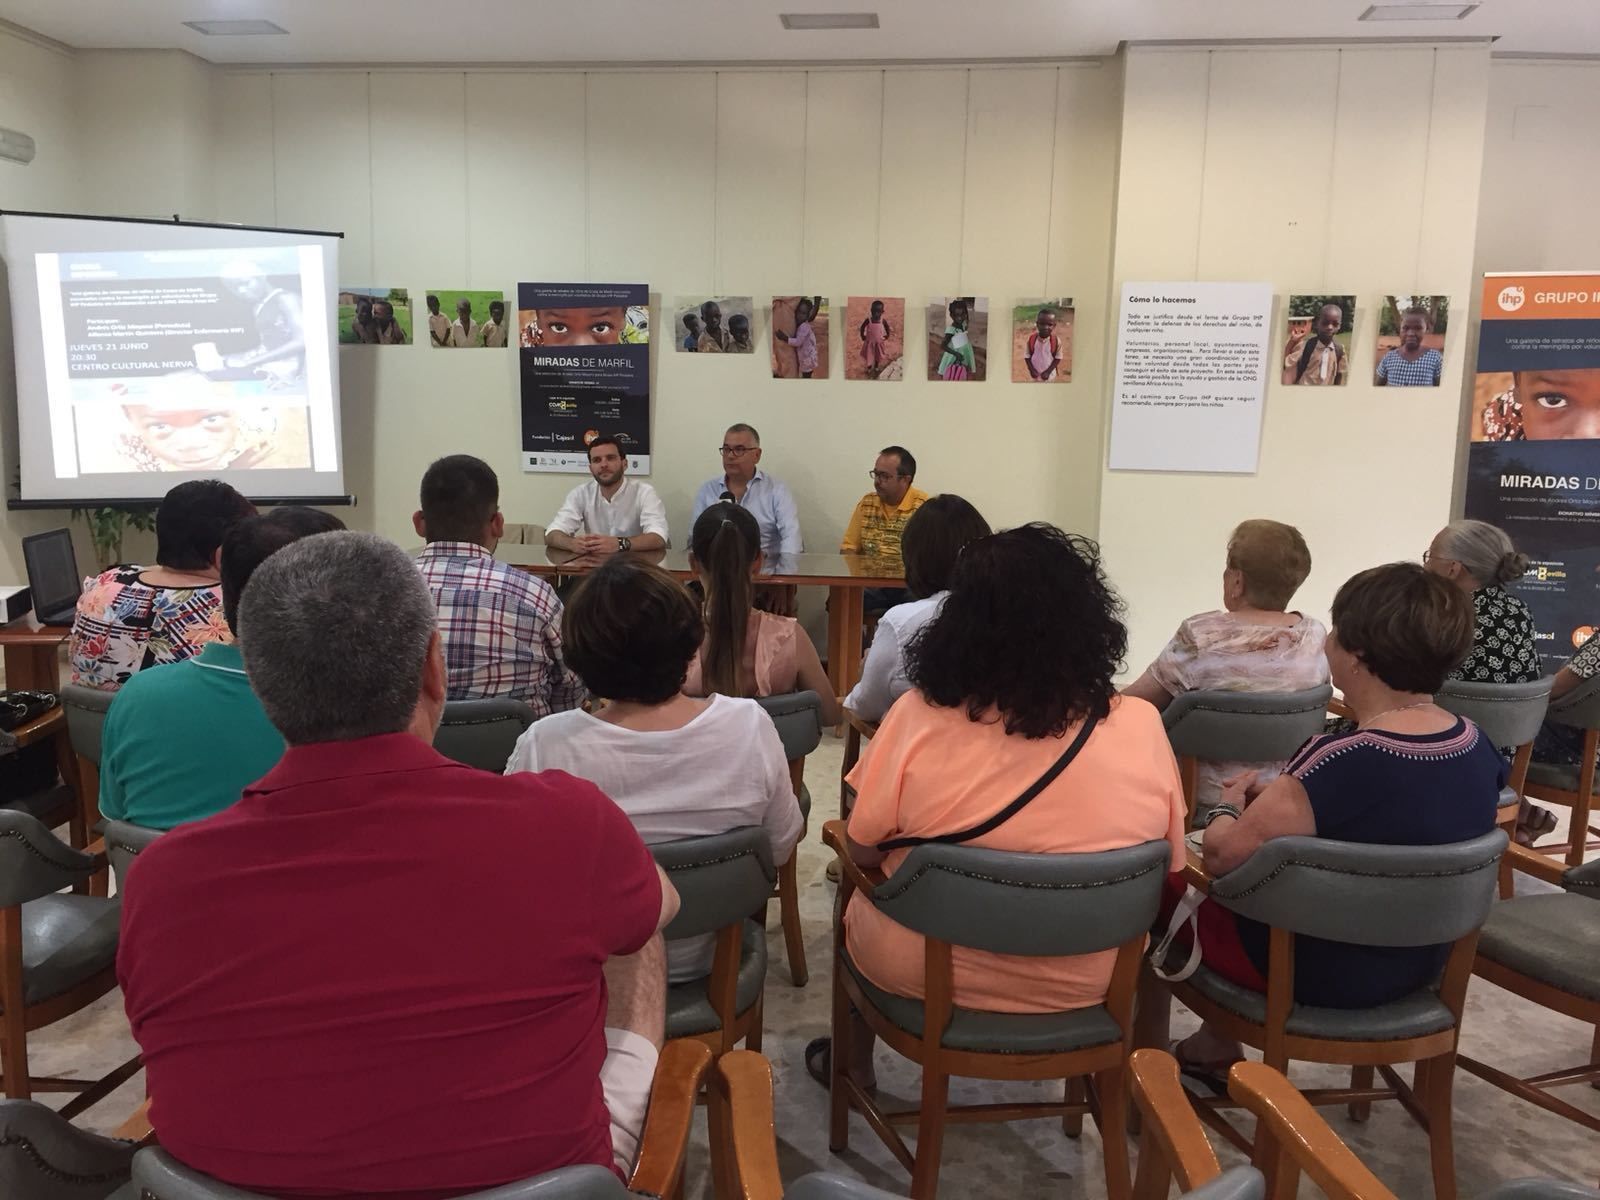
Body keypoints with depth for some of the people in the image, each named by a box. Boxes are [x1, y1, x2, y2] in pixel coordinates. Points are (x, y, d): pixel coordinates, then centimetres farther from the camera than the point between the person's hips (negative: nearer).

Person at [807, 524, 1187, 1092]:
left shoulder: (919, 718, -22)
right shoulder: (1140, 726, -16)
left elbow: (862, 851, -10)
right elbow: (1169, 871, -4)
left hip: (925, 972, -1)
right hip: (1087, 980, 2)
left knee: (856, 899, 31)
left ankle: (853, 1062, 49)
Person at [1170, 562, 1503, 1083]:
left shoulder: (1335, 765, -32)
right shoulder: (1480, 749, -8)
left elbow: (1220, 856, -22)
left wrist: (1230, 805, -1)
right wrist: (1278, 798, 7)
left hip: (1315, 973, -7)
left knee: (1167, 877, 13)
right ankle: (1213, 1047, 36)